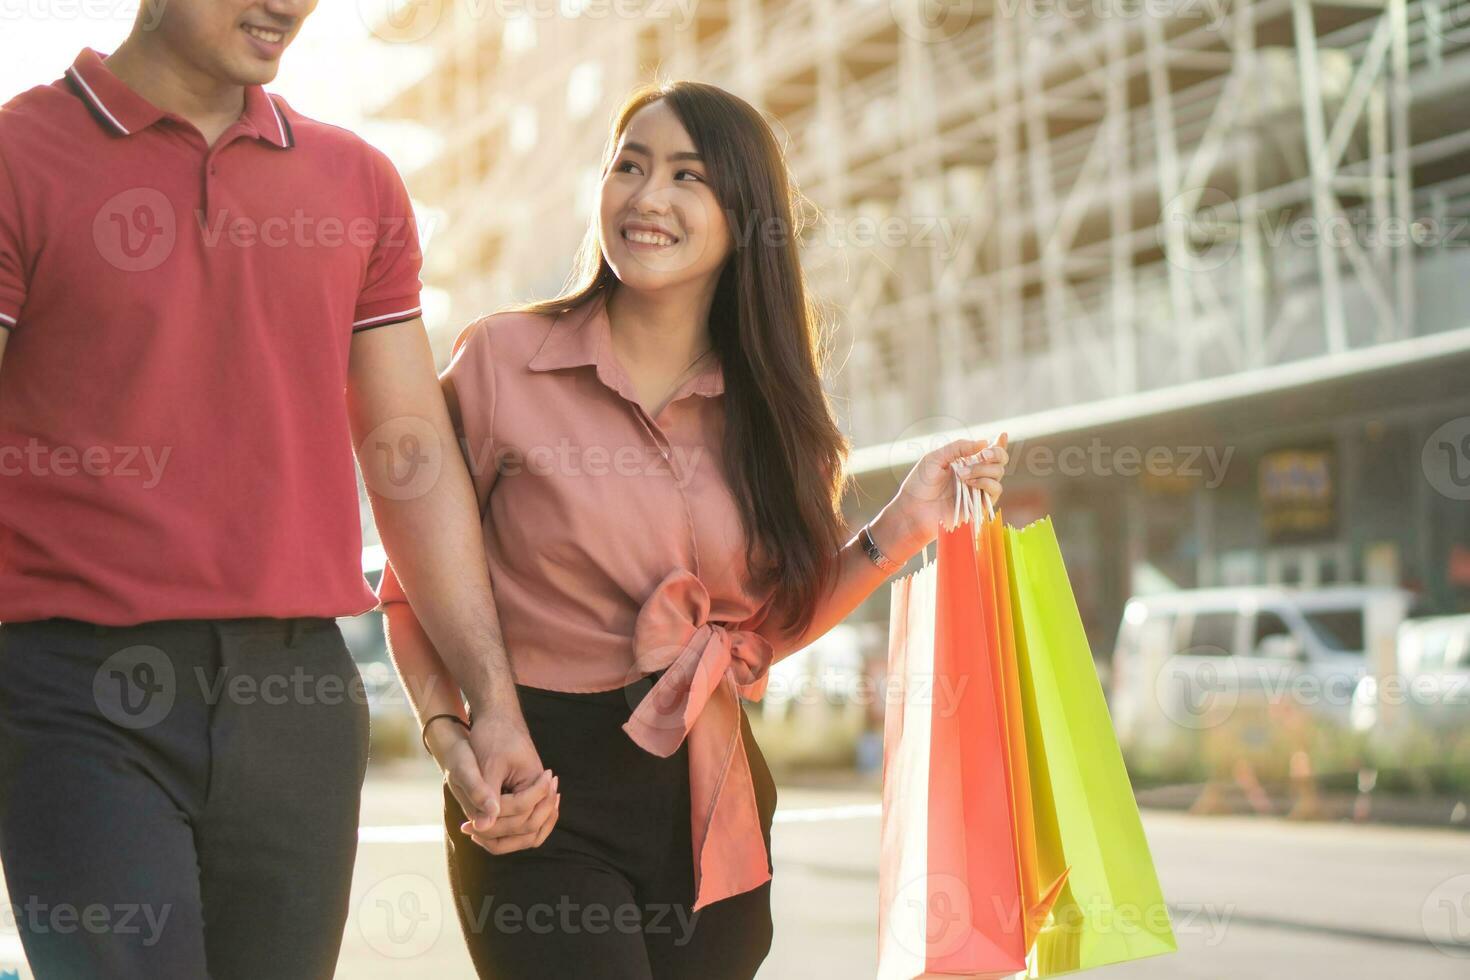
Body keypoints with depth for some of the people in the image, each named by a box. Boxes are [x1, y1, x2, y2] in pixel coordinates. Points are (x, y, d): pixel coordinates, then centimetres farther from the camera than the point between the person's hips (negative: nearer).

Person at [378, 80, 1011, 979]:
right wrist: (452, 737, -16)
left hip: (712, 807, 4)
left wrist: (900, 528, 2)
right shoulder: (503, 359, -6)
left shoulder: (763, 403, 5)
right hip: (541, 803, -4)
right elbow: (414, 592, -2)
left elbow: (762, 626, 11)